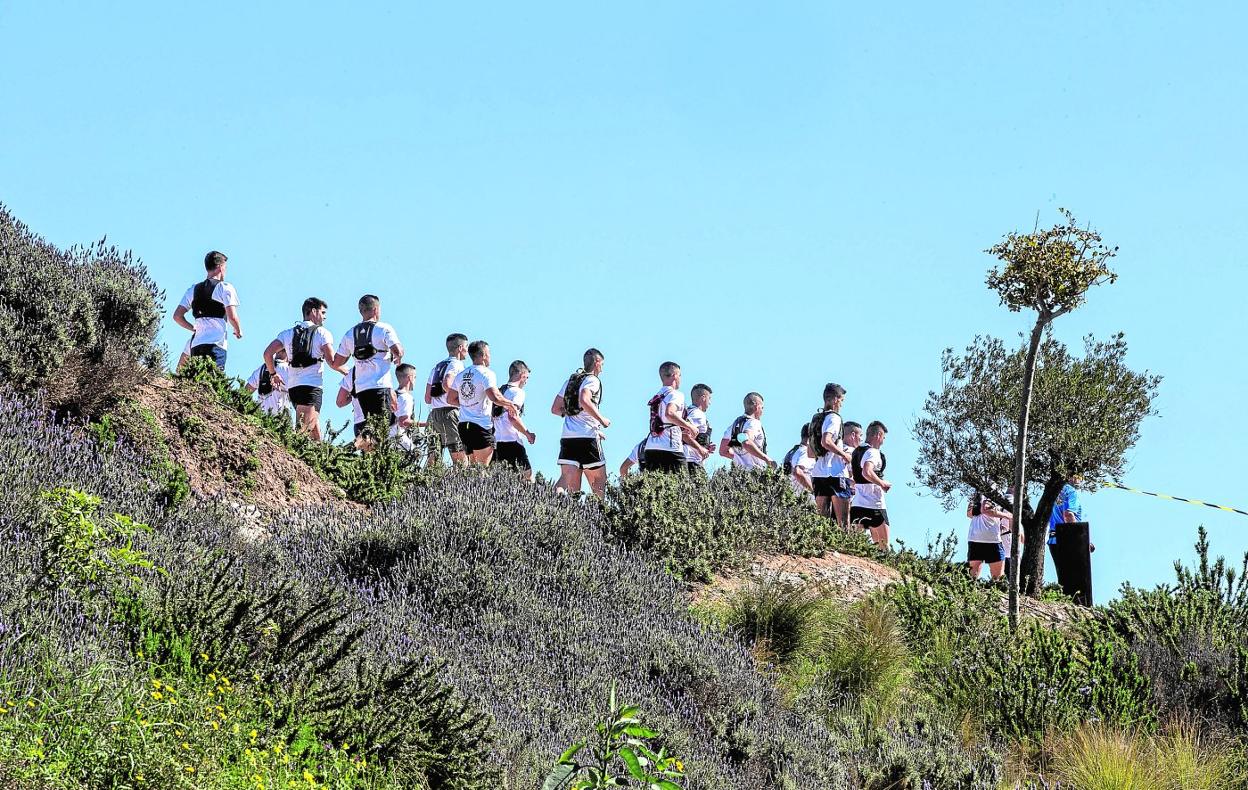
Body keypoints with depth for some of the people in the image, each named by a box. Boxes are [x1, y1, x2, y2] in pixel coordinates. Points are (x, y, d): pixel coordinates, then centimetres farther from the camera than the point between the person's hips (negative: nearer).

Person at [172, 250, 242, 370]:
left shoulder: (193, 289, 18)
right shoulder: (225, 287, 0)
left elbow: (177, 316, 14)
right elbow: (232, 316, -9)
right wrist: (238, 331, 10)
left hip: (196, 344, 6)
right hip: (216, 344, -6)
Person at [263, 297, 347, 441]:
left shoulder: (288, 333, 15)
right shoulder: (322, 333, 1)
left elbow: (268, 353, 7)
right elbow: (333, 363, -6)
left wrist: (273, 374, 21)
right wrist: (346, 371, 14)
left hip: (292, 386, 6)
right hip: (312, 385, -6)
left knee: (314, 427, 17)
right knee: (303, 428, -18)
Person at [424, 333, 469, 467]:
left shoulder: (437, 366, 22)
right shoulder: (456, 364, -3)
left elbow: (427, 398, 20)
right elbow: (447, 384, -22)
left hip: (433, 413, 8)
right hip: (449, 412, -8)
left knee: (433, 459, 6)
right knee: (460, 457, -10)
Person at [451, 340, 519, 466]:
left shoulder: (460, 375, 12)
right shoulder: (486, 374, -10)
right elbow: (495, 397, -24)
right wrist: (510, 405, -8)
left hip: (463, 425, 7)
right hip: (481, 426, -7)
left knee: (474, 464, 15)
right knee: (483, 467, -5)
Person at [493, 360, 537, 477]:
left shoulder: (499, 391, 17)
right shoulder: (518, 392, -6)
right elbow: (512, 417, -18)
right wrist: (528, 434, -9)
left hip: (496, 440, 8)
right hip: (512, 441, -8)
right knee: (528, 476, -3)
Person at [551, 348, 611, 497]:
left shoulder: (570, 380, 19)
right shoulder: (593, 380, -3)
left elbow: (555, 409, 20)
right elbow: (584, 401, -23)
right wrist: (602, 420, -13)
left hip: (567, 437, 6)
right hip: (587, 437, -6)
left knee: (568, 482, -4)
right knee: (599, 484, 7)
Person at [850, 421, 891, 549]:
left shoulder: (856, 452, 15)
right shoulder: (872, 452, -13)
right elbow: (867, 472, -30)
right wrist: (882, 483, -18)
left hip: (856, 503, 8)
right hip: (873, 504, -8)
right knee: (883, 544, 0)